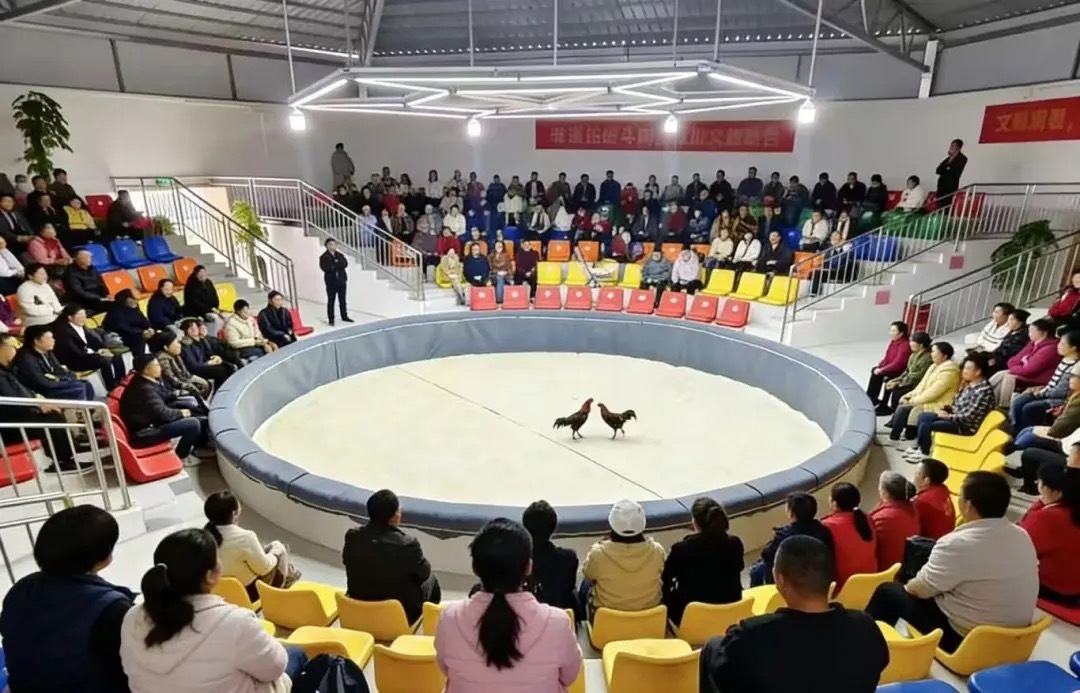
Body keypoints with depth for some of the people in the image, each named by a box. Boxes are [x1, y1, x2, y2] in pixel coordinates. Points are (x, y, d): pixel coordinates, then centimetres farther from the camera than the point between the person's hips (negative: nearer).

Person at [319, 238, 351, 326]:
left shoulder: (340, 255, 9)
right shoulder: (324, 257, -4)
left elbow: (345, 264, -8)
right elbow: (325, 268, -19)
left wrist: (333, 266, -17)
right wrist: (338, 265, -16)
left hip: (342, 280, 4)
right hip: (331, 281, -4)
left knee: (342, 300, 12)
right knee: (331, 301, 0)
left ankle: (344, 316, 23)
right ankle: (331, 319, 4)